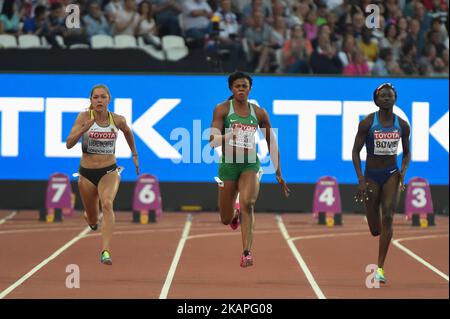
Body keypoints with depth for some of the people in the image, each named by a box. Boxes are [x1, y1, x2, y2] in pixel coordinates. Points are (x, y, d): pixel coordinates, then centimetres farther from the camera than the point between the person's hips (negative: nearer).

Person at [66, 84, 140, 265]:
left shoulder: (118, 120, -5)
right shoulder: (84, 117, -9)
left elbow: (128, 132, 19)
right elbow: (69, 144, -16)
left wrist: (134, 155, 26)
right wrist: (83, 129, -32)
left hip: (109, 172, -1)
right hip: (87, 173, 1)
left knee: (107, 204, -32)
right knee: (93, 221, 14)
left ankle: (106, 252, -41)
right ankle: (90, 216, 55)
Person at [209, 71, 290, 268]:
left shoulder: (259, 113, 5)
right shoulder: (222, 110, -2)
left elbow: (271, 144, 12)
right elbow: (213, 140, -12)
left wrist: (278, 174, 10)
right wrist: (227, 137, -35)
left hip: (250, 164, 0)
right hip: (228, 164, 0)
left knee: (247, 203, -26)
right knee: (226, 220, 7)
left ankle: (247, 253, -31)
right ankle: (235, 215, 47)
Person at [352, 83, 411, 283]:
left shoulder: (402, 125, 0)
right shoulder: (367, 123, -9)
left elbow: (407, 153, 12)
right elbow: (355, 151, -6)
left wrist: (403, 171, -7)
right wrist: (361, 180, -15)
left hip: (392, 175, 1)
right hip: (372, 176, -1)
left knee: (388, 218, -17)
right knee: (375, 229, 3)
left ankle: (380, 268, -15)